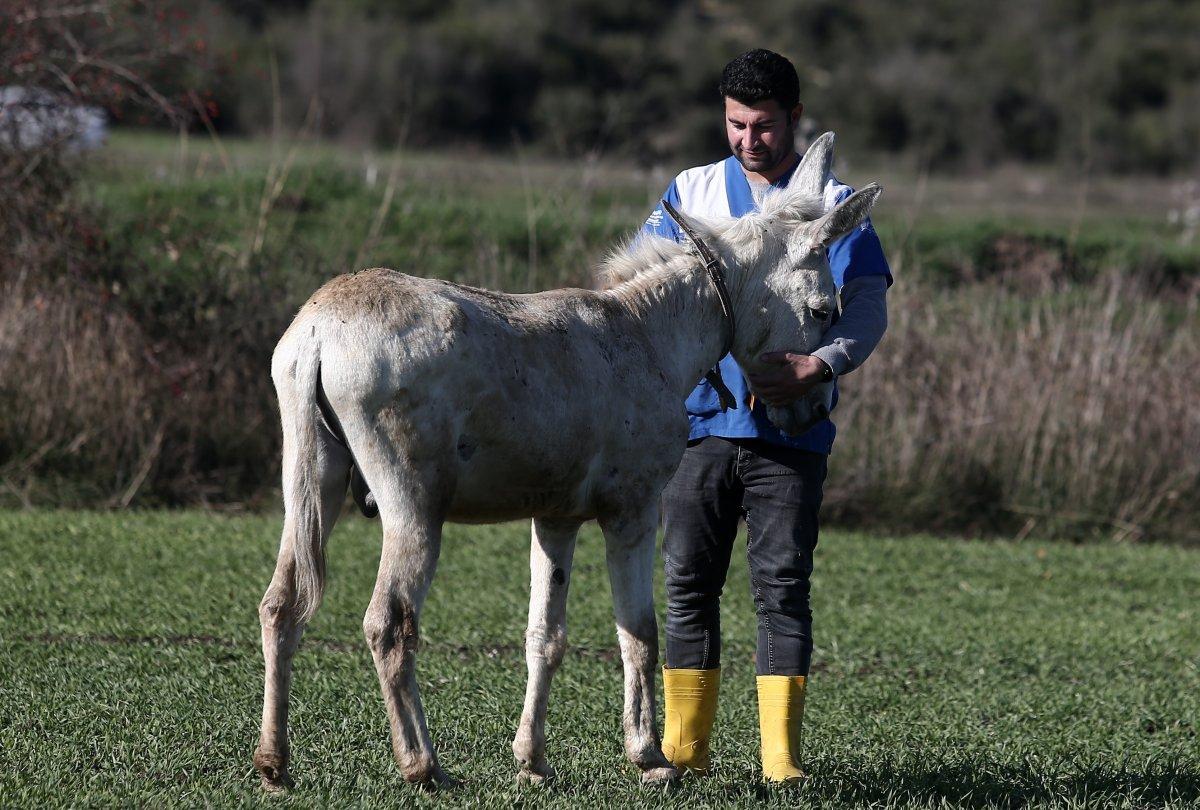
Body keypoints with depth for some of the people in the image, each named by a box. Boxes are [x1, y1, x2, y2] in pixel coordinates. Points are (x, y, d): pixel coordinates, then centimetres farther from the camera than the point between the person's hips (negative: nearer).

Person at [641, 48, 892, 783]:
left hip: (792, 428, -2)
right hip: (700, 419, 2)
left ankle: (782, 756, -4)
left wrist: (822, 365, -23)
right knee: (689, 582, 3)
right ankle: (683, 746, 9)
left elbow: (869, 304, -4)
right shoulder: (691, 192, 12)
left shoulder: (832, 202, 5)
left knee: (783, 585, -5)